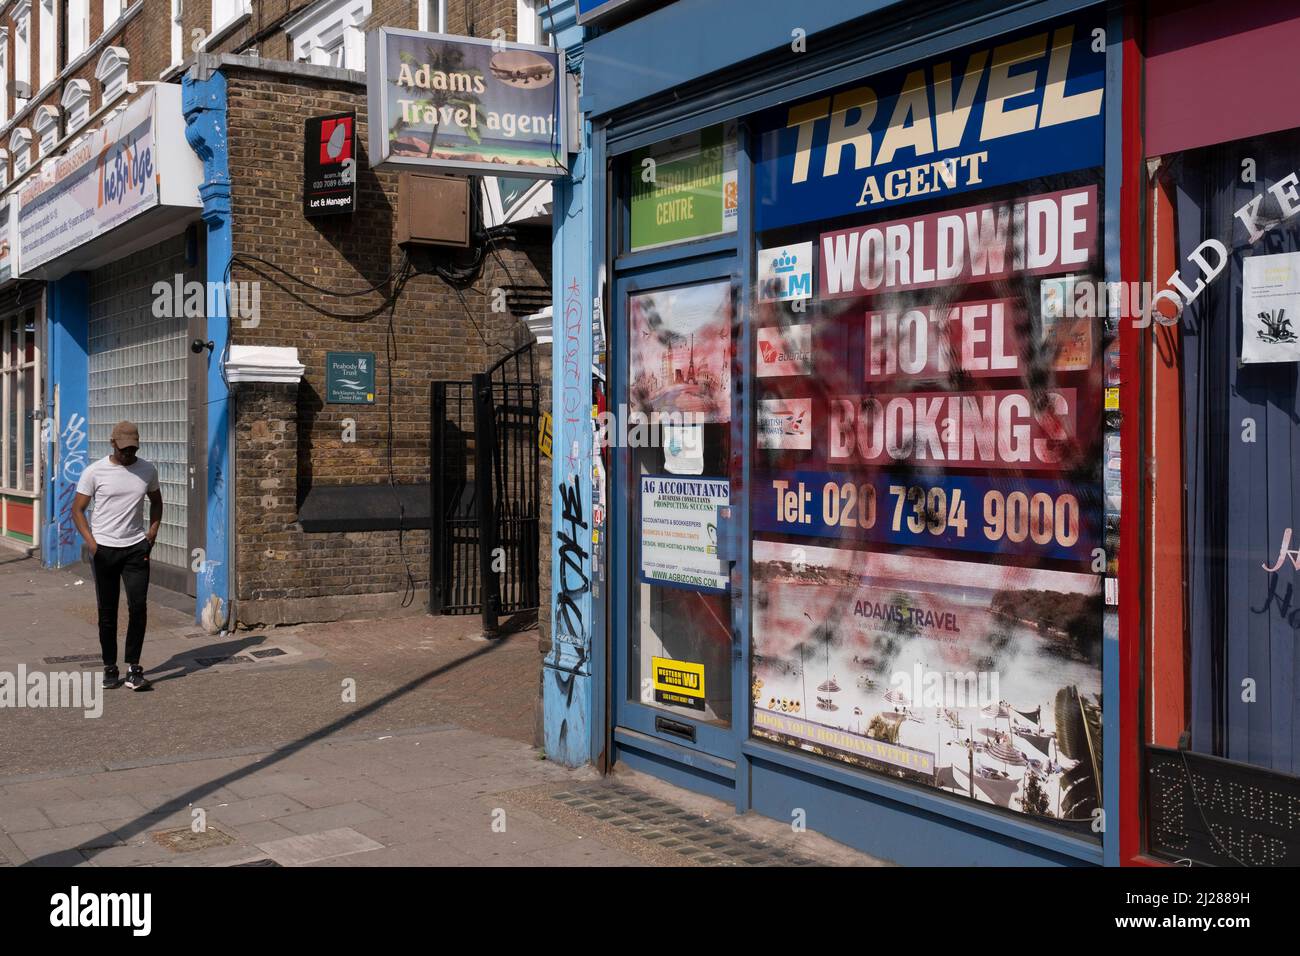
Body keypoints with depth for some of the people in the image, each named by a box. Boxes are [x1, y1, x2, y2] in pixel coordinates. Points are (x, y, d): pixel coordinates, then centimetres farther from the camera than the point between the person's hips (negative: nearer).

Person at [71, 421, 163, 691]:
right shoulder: (94, 472, -4)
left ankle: (133, 668, 1)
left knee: (138, 606, -7)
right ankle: (110, 668, 16)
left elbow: (156, 501, 21)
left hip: (136, 548, 1)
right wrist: (90, 541, -15)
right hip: (104, 549, -1)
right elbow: (77, 509, -1)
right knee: (107, 611, 6)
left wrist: (153, 531, 6)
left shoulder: (147, 471, 4)